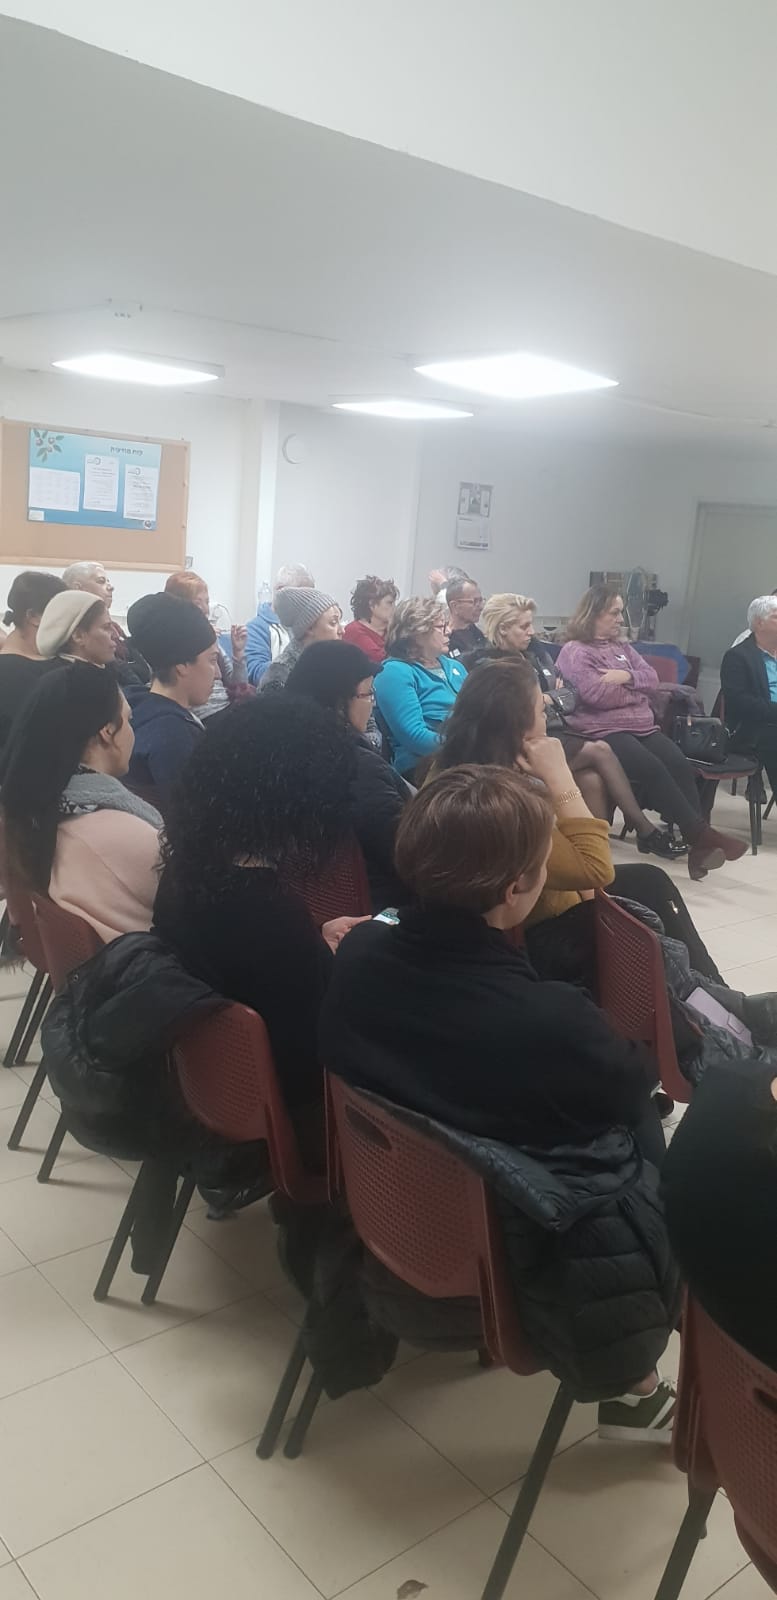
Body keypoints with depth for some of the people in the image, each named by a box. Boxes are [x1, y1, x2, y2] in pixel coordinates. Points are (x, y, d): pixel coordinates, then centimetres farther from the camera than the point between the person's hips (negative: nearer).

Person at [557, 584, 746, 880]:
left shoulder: (621, 646, 24)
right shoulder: (575, 652, -1)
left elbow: (651, 677, 14)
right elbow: (597, 694, -15)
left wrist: (626, 677, -8)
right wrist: (636, 690, 1)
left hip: (642, 726, 7)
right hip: (603, 732, -7)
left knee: (680, 765, -21)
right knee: (653, 768, -31)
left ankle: (698, 844, -29)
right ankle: (701, 834, -27)